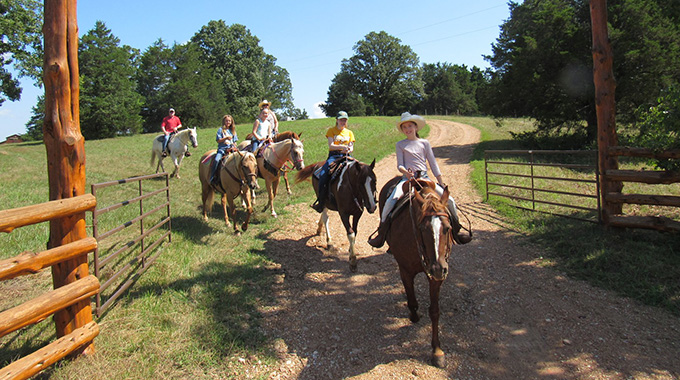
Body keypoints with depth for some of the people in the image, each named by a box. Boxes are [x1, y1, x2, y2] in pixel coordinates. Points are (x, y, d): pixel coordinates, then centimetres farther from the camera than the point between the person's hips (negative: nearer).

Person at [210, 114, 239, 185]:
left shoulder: (233, 131, 17)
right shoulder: (221, 130, 5)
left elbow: (235, 142, 18)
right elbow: (218, 140, -3)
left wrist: (233, 146, -2)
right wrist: (226, 138, -15)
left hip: (231, 149, 3)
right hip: (222, 148, -3)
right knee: (216, 160, -26)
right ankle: (212, 177, -19)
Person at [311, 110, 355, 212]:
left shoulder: (349, 133, 20)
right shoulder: (331, 130, 9)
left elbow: (351, 147, 11)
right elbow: (331, 145, -4)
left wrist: (349, 150, -14)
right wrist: (342, 147, -21)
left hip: (346, 156, 3)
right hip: (334, 156, -3)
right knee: (323, 175, -28)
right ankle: (321, 202, -20)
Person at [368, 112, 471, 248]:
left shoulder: (424, 143, 12)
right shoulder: (400, 145, 10)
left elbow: (433, 164, 12)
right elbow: (399, 165, 4)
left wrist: (442, 183, 8)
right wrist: (405, 172, -20)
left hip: (424, 178, 2)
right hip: (407, 178, -1)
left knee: (449, 200, -8)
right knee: (391, 200, -27)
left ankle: (456, 231, 13)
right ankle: (381, 234, -15)